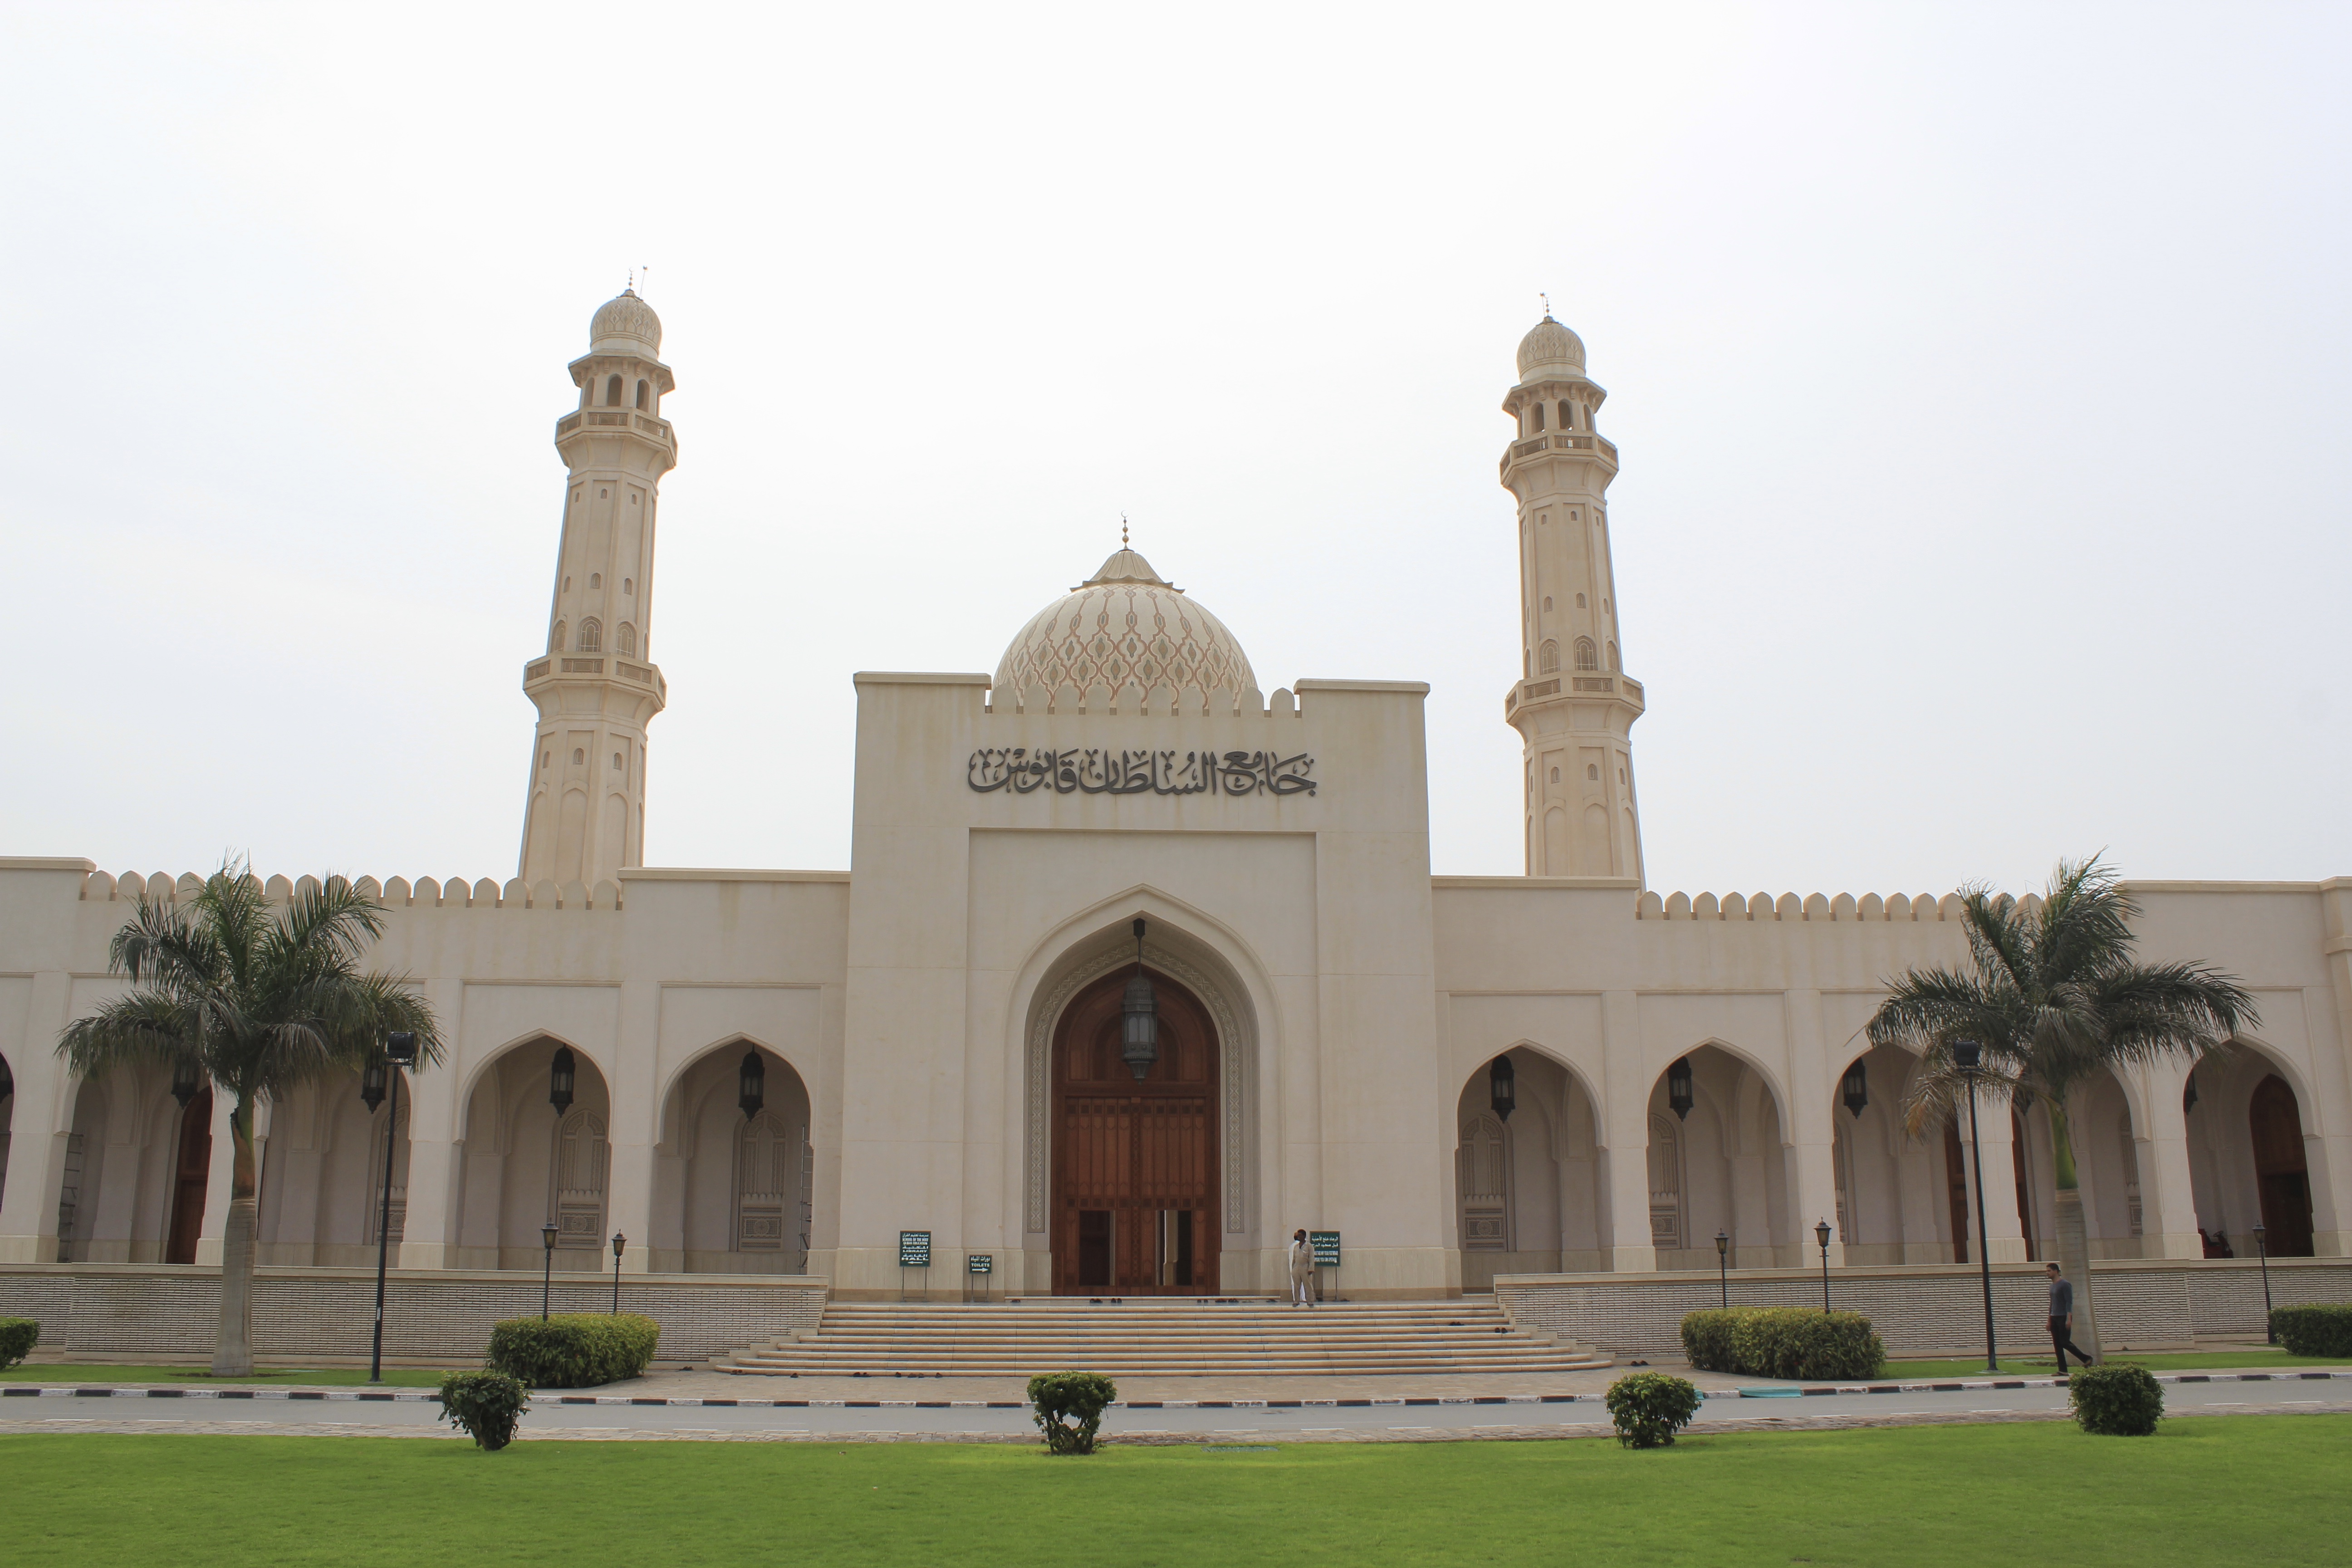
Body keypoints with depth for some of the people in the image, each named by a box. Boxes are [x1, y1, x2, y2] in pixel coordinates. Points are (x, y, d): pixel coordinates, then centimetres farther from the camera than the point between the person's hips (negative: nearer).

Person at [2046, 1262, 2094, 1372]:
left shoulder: (2065, 1285, -10)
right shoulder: (2052, 1286, 16)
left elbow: (2069, 1302, -15)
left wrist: (2069, 1319, -22)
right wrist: (2049, 1320, 20)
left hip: (2064, 1318, -8)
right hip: (2054, 1318, 8)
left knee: (2065, 1343, -10)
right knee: (2057, 1345, 3)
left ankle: (2086, 1358, 6)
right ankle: (2062, 1370, 2)